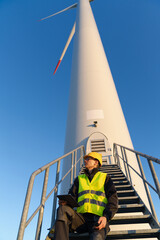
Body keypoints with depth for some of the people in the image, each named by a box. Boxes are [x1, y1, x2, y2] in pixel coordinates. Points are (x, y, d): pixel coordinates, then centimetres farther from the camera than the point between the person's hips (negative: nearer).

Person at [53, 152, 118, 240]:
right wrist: (65, 201, -9)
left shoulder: (105, 177, 16)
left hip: (98, 218, -3)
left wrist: (106, 217, -12)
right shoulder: (79, 178, 25)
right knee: (63, 209, -27)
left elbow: (113, 200, 6)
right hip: (81, 217, 3)